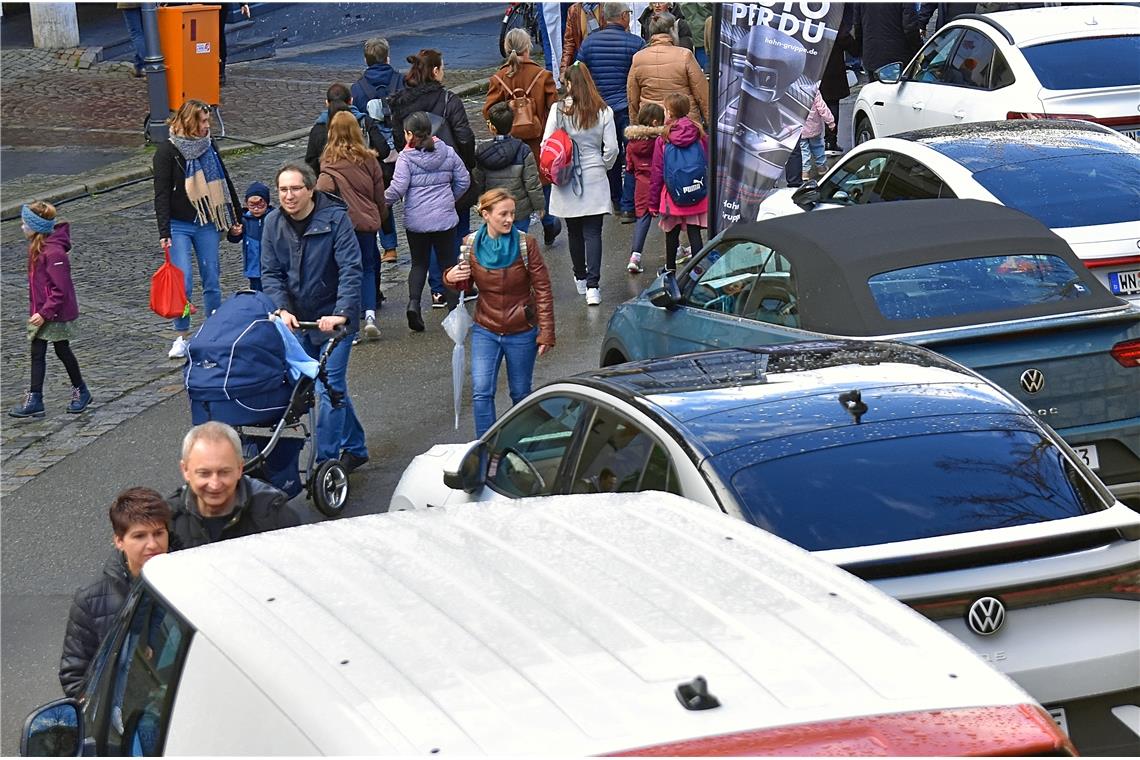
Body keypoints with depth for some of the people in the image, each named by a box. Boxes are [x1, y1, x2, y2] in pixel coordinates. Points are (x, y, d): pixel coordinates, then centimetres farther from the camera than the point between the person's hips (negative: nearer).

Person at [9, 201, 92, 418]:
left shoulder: (53, 252, -24)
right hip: (41, 312, 9)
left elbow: (60, 290, -24)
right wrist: (36, 310, 15)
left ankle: (80, 391, 27)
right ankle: (34, 399, 6)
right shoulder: (37, 247, 5)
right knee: (37, 353, 5)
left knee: (62, 350, 8)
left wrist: (45, 313, -24)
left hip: (57, 313, -8)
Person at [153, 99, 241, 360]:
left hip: (208, 225, 4)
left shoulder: (209, 146, 6)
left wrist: (235, 218, 19)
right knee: (183, 282, -9)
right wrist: (164, 232, -16)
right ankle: (181, 337, 4)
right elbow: (161, 194, -9)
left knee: (212, 280, 6)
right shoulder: (167, 151, -7)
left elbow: (224, 183, 17)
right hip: (179, 226, -4)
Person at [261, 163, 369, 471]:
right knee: (335, 386, 15)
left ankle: (325, 461, -6)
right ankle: (355, 448, 30)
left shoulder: (335, 218, -16)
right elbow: (270, 273, -2)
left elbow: (351, 270, -22)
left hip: (334, 318, -5)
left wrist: (341, 314, -34)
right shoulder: (274, 223, -1)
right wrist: (283, 310, -19)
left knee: (330, 387, -10)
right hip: (298, 319, 5)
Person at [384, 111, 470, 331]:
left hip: (416, 220, -1)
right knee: (448, 263, 11)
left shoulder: (406, 158, -10)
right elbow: (463, 181, 7)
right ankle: (454, 308, 6)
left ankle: (413, 302, -8)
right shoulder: (447, 152, 1)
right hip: (444, 218, 1)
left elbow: (397, 189, -16)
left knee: (419, 263, 12)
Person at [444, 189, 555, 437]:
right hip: (485, 332, 1)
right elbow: (466, 283, 11)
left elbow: (543, 290, -8)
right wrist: (451, 277, -14)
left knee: (521, 394, 11)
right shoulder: (470, 244, -6)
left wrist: (546, 334, -11)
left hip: (522, 333, -1)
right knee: (481, 393, -10)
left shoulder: (525, 244, -11)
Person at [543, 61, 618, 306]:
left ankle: (580, 279, 30)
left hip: (566, 180, 0)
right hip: (594, 180, 0)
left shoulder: (558, 110, -8)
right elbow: (611, 148, -5)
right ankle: (592, 285, -9)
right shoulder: (604, 112, -6)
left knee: (574, 231, 15)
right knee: (593, 232, 0)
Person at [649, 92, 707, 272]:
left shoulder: (663, 140, -9)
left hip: (672, 196, -1)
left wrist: (653, 202, 4)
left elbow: (657, 173, -4)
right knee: (694, 233, 3)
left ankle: (670, 269, 27)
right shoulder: (700, 135, -3)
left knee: (672, 233, 14)